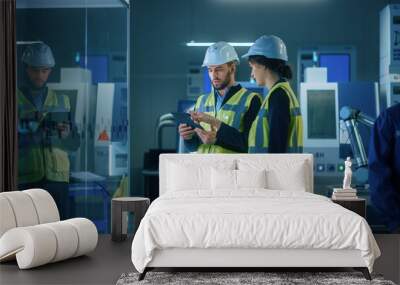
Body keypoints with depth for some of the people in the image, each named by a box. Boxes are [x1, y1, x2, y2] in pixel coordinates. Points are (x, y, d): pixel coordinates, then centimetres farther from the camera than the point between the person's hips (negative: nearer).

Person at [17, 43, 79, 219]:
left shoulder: (62, 101, 14)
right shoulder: (15, 99, 5)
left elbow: (75, 144, 14)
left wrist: (65, 134, -8)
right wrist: (34, 134, -19)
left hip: (57, 178, 3)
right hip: (26, 180, -2)